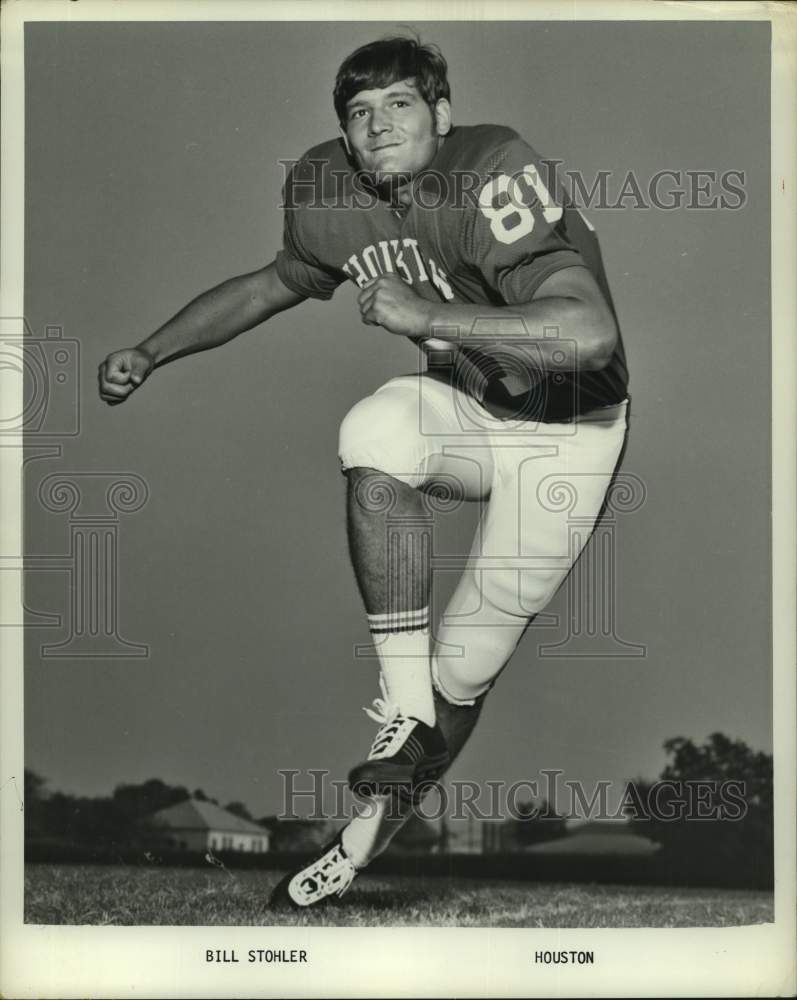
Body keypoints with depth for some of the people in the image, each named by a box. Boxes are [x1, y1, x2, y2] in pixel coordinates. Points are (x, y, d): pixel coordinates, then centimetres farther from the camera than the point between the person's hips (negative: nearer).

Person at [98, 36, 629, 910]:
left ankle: (379, 821, 22)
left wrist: (426, 316, -39)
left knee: (461, 672, -6)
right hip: (460, 403, 5)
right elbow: (271, 283, 13)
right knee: (373, 439, -31)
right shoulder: (329, 192, -8)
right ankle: (404, 713, -18)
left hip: (563, 433, -5)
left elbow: (591, 332, -40)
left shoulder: (493, 177, -29)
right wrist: (149, 353, 6)